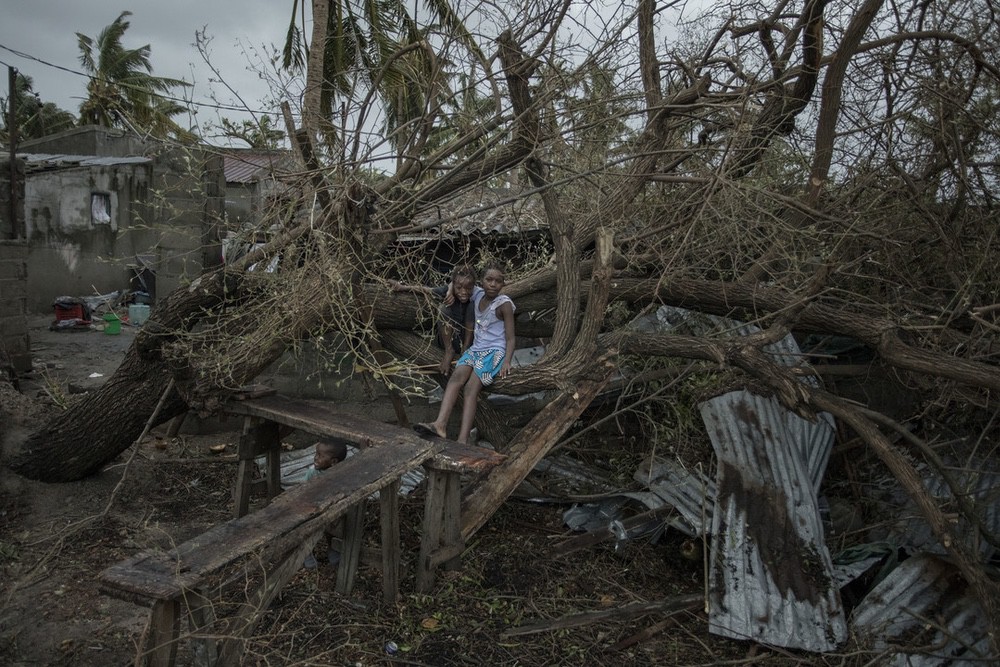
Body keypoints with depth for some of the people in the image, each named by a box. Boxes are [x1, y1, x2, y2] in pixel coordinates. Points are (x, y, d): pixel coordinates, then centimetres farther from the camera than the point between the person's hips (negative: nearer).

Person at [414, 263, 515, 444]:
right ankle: (440, 424, -39)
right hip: (476, 349, 5)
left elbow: (510, 338, -8)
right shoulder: (477, 297, 8)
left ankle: (463, 440, -39)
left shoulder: (504, 304, -6)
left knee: (471, 388, -27)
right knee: (456, 377, -24)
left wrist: (506, 362, -22)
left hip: (495, 352, -5)